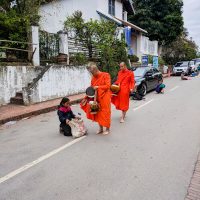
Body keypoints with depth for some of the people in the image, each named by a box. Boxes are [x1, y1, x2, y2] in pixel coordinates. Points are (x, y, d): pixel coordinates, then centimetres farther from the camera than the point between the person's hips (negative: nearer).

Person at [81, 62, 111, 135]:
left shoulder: (105, 75, -9)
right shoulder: (93, 78, 8)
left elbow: (108, 86, -15)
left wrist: (98, 87, -19)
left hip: (105, 97, -6)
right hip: (97, 98, 6)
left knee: (105, 113, 0)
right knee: (98, 113, 10)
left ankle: (107, 129, 15)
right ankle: (101, 128, 24)